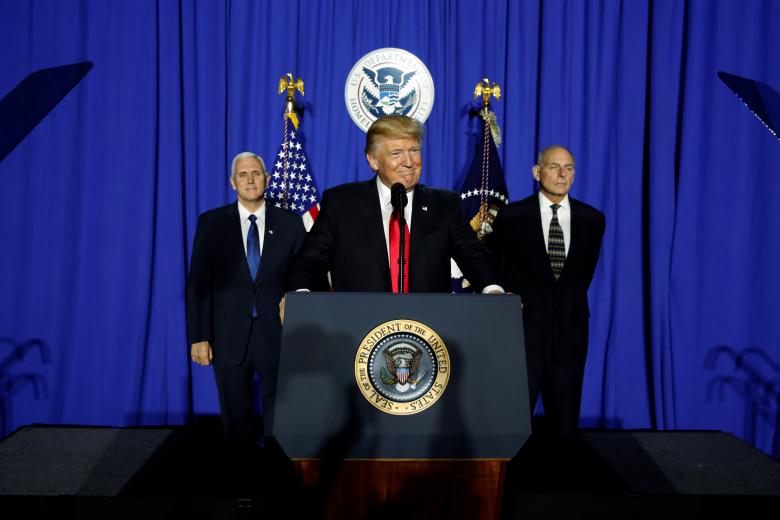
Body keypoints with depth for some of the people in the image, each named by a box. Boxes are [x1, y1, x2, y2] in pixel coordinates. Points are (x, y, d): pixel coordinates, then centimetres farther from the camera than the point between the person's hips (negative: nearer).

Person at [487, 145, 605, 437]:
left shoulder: (592, 219, 5)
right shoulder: (511, 217, -3)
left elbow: (584, 271, 16)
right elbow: (494, 269, 6)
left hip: (570, 328, 3)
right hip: (523, 325, -2)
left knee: (565, 422, 9)